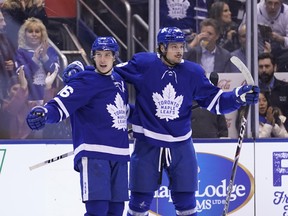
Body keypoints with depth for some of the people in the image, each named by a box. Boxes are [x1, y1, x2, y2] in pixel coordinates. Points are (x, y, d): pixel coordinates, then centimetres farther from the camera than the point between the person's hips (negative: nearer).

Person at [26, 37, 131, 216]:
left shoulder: (118, 80, 15)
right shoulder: (85, 81, -8)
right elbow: (60, 107, -19)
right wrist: (44, 113, -37)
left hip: (119, 154, 7)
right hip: (93, 154, -7)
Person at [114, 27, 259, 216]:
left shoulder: (193, 72, -1)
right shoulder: (143, 64, -10)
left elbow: (215, 101, 2)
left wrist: (238, 96, -10)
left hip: (180, 145, 3)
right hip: (147, 143, -2)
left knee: (186, 200, 8)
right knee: (141, 199, 5)